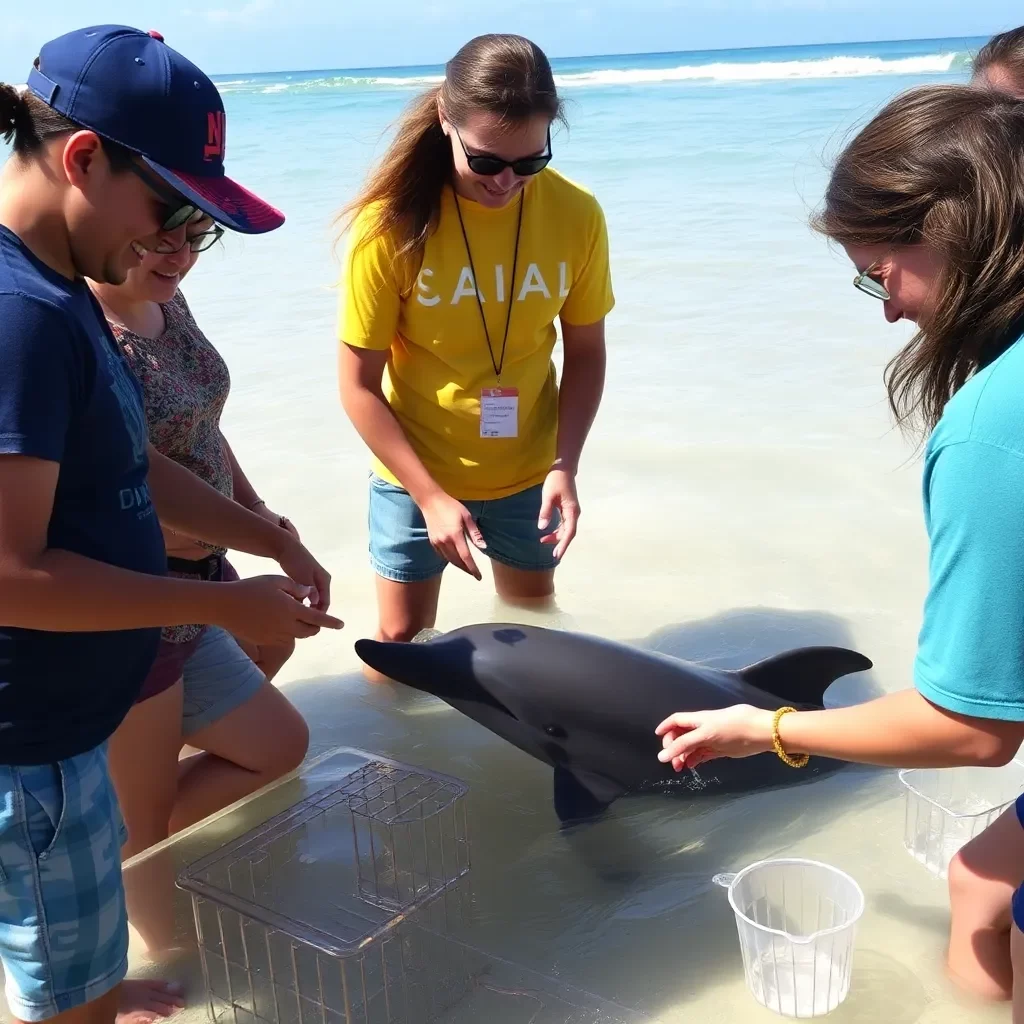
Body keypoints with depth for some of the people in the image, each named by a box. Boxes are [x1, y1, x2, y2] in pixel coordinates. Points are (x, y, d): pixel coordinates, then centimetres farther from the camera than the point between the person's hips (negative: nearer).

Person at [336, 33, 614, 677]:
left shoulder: (576, 215, -14)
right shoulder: (392, 224, -21)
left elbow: (585, 352, -2)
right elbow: (359, 385, -15)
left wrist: (565, 465, -14)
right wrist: (430, 495, -19)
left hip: (527, 472, 3)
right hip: (416, 475, -2)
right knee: (401, 644, 12)